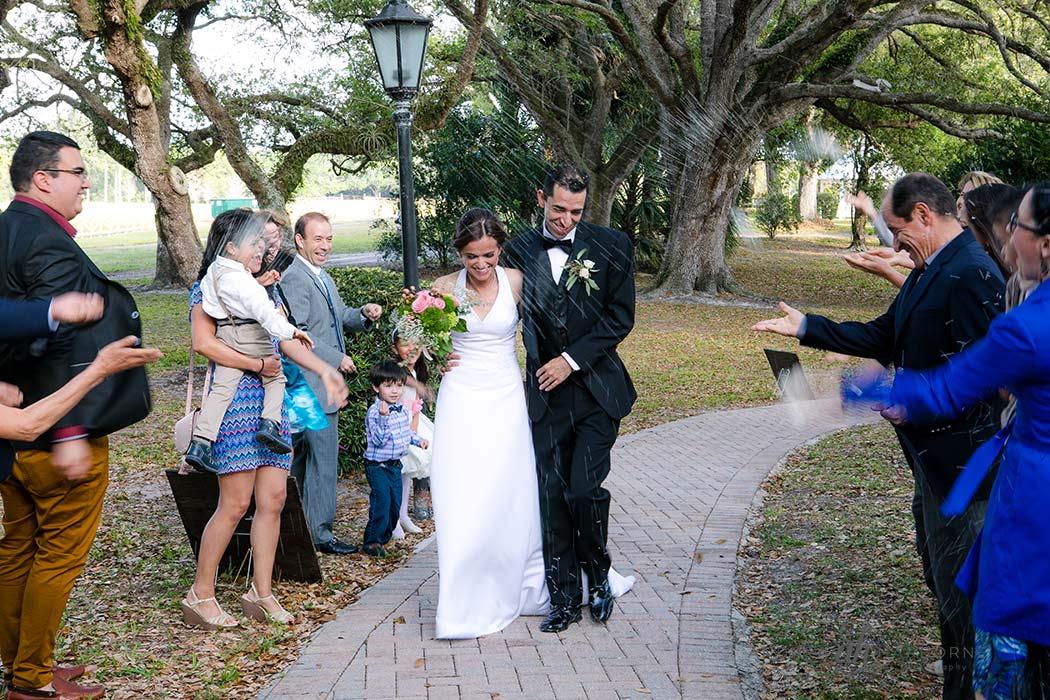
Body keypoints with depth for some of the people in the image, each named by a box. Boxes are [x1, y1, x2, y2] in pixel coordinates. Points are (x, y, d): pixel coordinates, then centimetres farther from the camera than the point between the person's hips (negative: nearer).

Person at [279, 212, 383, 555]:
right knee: (323, 459, -6)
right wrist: (336, 358, -17)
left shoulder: (323, 278, 17)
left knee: (299, 456, 16)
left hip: (322, 382, 10)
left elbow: (340, 318, 22)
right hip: (313, 385, -10)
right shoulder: (295, 279, -14)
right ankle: (320, 533, 1)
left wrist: (364, 313, 2)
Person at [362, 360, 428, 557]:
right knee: (381, 502, -12)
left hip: (395, 465, 8)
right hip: (378, 466, -8)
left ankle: (384, 537, 27)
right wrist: (384, 417, -39)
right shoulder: (374, 412, -19)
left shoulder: (403, 410, 6)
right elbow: (378, 439, -28)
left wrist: (418, 439, 9)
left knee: (395, 503, 12)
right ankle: (371, 542, -2)